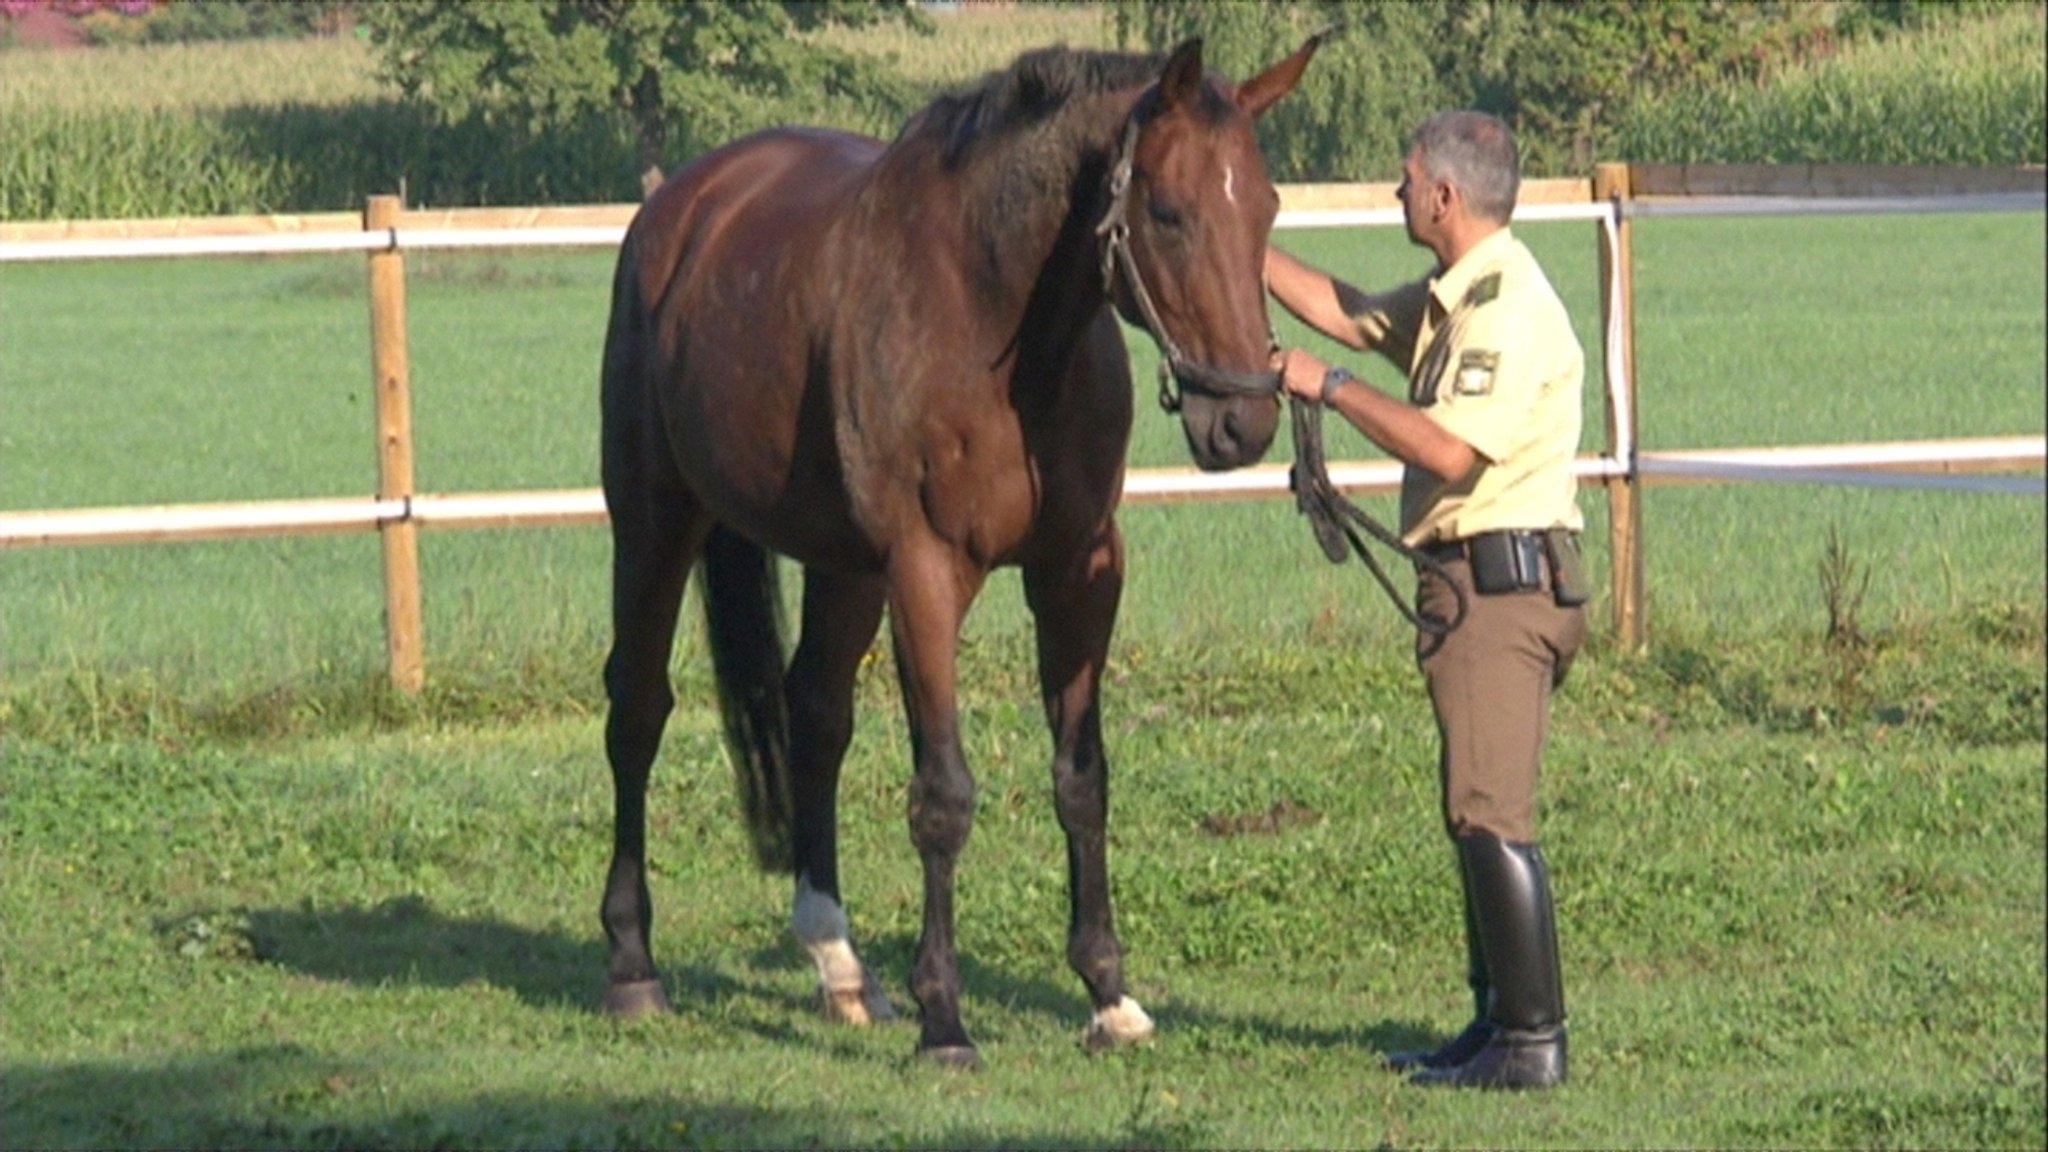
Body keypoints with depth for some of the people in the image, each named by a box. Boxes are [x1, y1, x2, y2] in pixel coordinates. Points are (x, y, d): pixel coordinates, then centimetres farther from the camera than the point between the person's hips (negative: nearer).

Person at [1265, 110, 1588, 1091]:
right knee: (1477, 813, 14)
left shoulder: (1508, 310, -17)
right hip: (1477, 584, 11)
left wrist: (1328, 386, -17)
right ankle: (1498, 1022, 19)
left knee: (1490, 814, -11)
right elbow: (1349, 314, 30)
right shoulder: (1450, 299, 14)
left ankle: (1533, 1040, -11)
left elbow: (1450, 451, -25)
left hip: (1500, 579, -11)